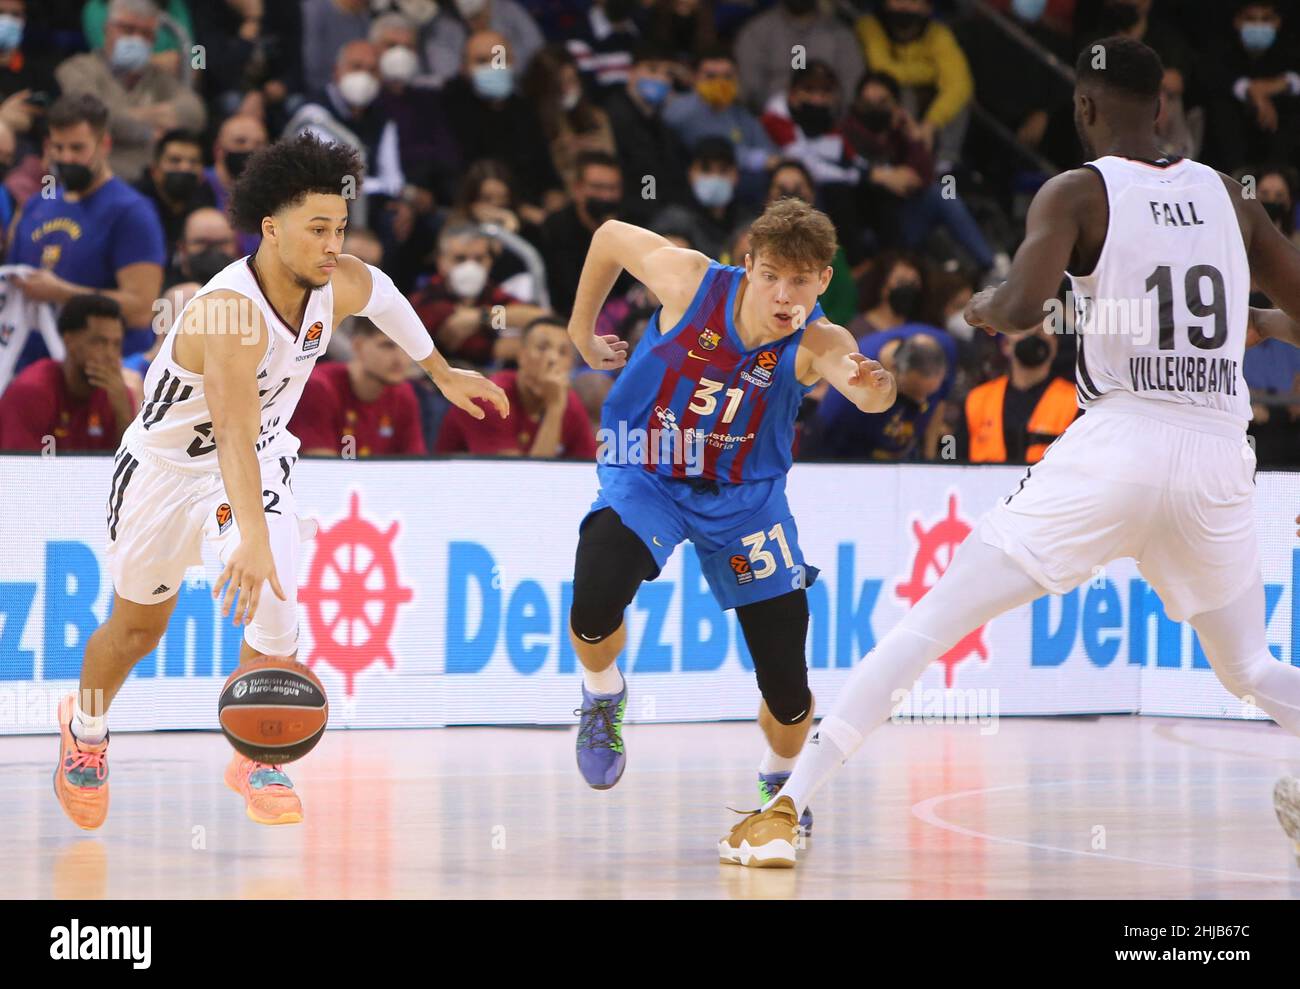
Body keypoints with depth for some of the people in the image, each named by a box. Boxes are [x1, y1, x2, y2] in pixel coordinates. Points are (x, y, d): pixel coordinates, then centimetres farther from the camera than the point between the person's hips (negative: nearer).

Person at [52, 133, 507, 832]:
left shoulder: (339, 285, -17)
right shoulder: (231, 310, -38)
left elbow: (382, 294, 11)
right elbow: (234, 432, -50)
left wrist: (442, 374, 19)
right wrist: (252, 539, -61)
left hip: (261, 460, 4)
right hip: (168, 465, -4)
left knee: (276, 603, -21)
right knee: (138, 624, 15)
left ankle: (256, 762, -3)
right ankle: (85, 728, 46)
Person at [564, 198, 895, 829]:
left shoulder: (817, 342, -24)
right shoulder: (691, 281, -22)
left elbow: (867, 393, -47)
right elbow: (611, 236, -2)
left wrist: (873, 386, -71)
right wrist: (581, 331, 7)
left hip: (745, 495, 1)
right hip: (644, 476, -1)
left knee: (788, 689, -2)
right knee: (595, 604, -31)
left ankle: (779, 780, 34)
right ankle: (603, 696, 5)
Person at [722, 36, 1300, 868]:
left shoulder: (1077, 193, 0)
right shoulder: (1226, 194, 12)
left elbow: (1023, 308, -16)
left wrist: (985, 309, 7)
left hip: (1117, 448, -4)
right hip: (1220, 457, 4)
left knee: (930, 625, 0)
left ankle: (786, 809, -7)